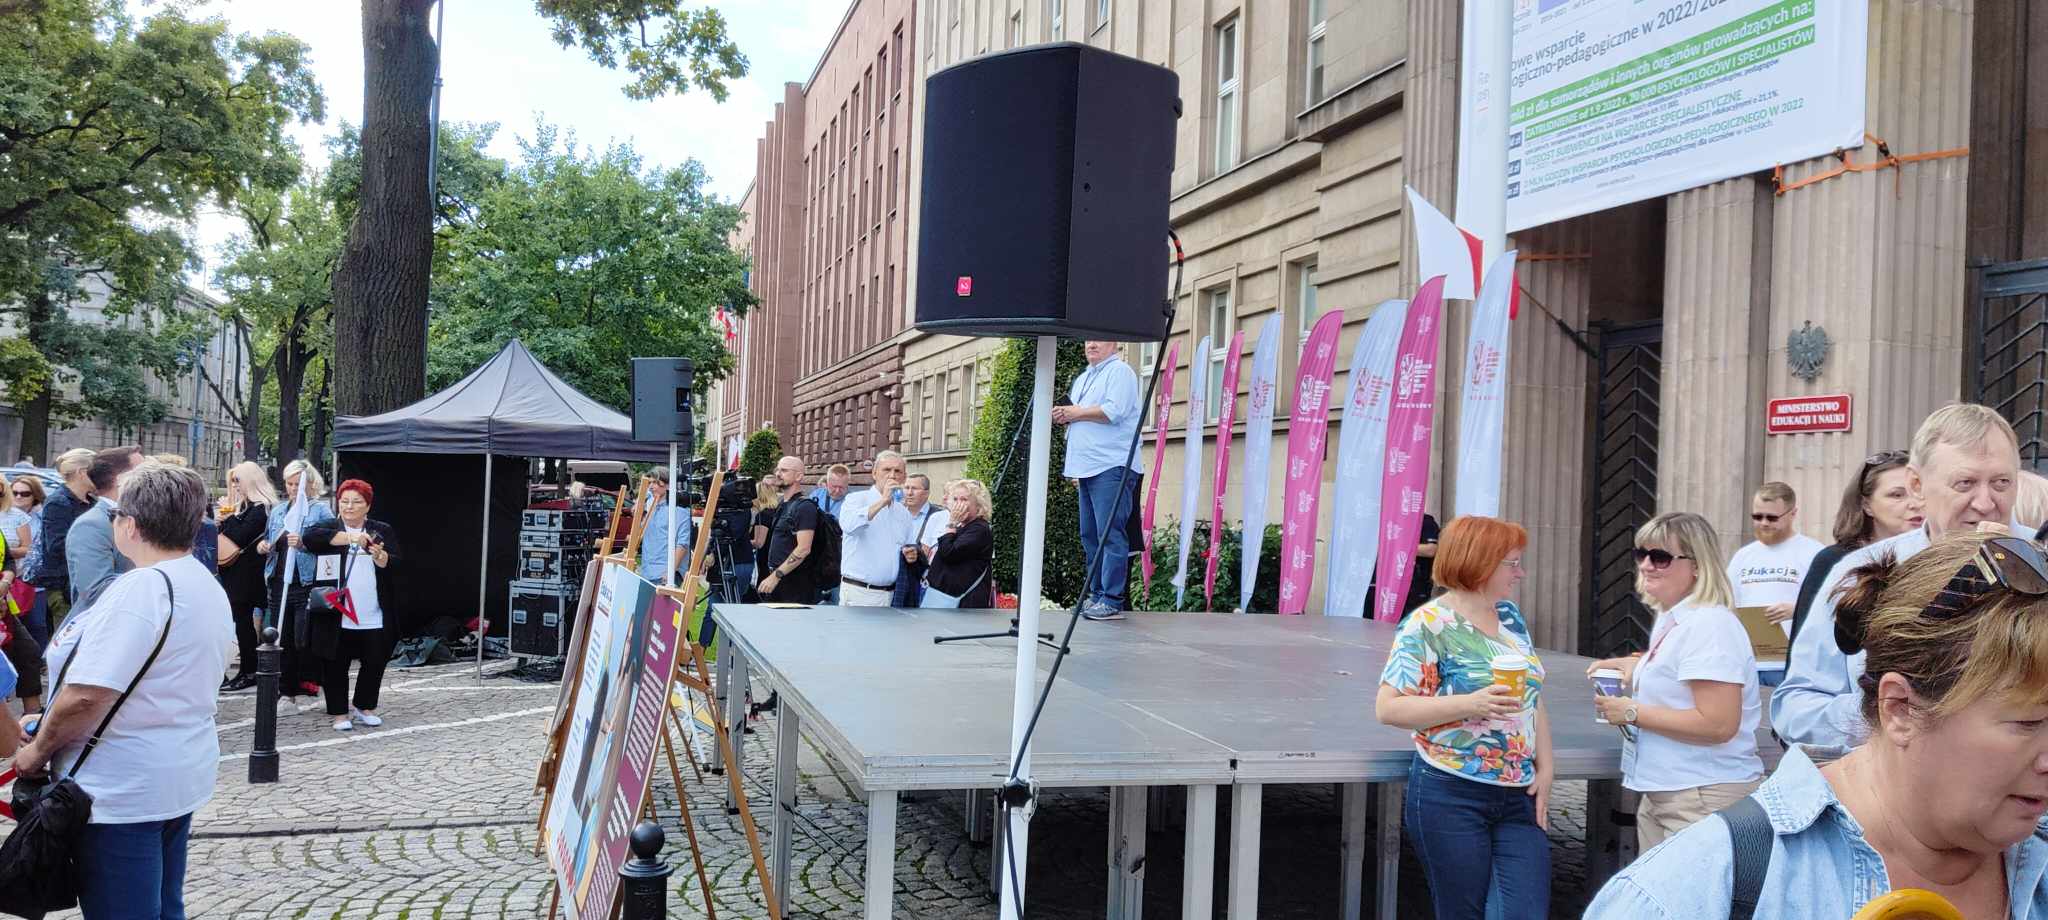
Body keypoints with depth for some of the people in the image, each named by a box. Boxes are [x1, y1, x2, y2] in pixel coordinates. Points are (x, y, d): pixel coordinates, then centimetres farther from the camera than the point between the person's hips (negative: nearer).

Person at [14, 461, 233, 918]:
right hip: (182, 778, 9)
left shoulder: (140, 588, -21)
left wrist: (38, 751, -9)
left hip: (123, 793, -9)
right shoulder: (208, 586, 9)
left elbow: (86, 696, -26)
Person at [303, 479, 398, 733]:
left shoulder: (383, 531, 9)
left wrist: (379, 554, -24)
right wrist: (350, 537, -29)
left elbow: (393, 566, -1)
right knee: (335, 666, 3)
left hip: (374, 617, 2)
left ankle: (365, 706, 26)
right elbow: (310, 536, -19)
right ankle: (339, 712, 17)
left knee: (375, 663, 7)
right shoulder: (328, 527, 4)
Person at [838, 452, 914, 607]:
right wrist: (882, 501, -22)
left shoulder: (904, 513, 15)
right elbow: (848, 525, -25)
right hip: (858, 591, -6)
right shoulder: (856, 499, -2)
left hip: (889, 594, 6)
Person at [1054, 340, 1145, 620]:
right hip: (1088, 468, 9)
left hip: (1112, 467, -9)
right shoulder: (1082, 379, 24)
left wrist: (1077, 413, -7)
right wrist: (1064, 417, 7)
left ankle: (1112, 601, -11)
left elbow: (1114, 412, -17)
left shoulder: (1120, 371, -3)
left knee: (1110, 534, -11)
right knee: (1090, 536, 10)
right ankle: (1096, 595, 16)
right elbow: (1078, 418, 30)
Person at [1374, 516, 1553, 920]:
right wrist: (1470, 705, -22)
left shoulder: (1511, 616, 11)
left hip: (1520, 798, 6)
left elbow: (1534, 700, 18)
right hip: (1452, 797, -6)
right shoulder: (1429, 625, -11)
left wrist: (1545, 769, 6)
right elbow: (1387, 708, -14)